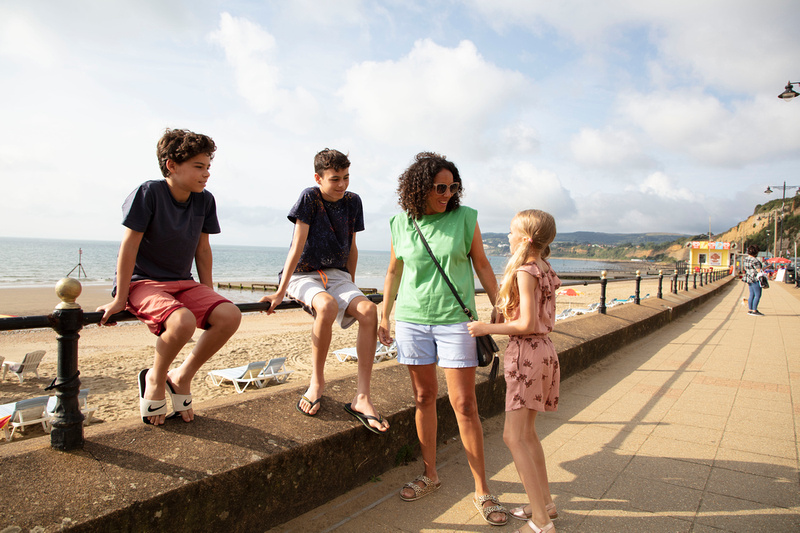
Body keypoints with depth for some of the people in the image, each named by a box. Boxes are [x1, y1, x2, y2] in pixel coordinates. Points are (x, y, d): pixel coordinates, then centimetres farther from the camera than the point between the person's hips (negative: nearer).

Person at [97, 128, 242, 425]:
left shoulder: (205, 201, 2)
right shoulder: (149, 193, -15)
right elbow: (129, 245, -13)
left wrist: (208, 296, 9)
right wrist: (120, 299, -10)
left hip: (183, 283, 6)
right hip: (143, 282, -6)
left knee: (230, 315, -20)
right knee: (182, 321, -36)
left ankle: (182, 377, 0)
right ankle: (154, 379, -3)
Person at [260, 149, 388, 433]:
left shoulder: (353, 201, 6)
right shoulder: (309, 198, -8)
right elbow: (298, 246, -13)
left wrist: (351, 288, 19)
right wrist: (281, 292, -17)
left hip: (337, 275, 4)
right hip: (303, 275, -4)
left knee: (368, 310, -27)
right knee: (327, 305, -39)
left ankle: (362, 398, -25)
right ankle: (317, 382, -17)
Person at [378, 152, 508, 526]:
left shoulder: (465, 217, -2)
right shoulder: (401, 224, 3)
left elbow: (482, 266, 6)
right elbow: (394, 271, 13)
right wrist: (384, 316, 14)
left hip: (455, 319, -2)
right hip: (412, 319, 2)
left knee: (464, 404, -2)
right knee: (424, 397, 11)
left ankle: (482, 490, 12)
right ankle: (430, 475, 29)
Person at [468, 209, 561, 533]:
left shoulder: (525, 272, -16)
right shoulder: (546, 272, 11)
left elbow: (527, 324, -21)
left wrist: (487, 328, -13)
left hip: (527, 353, -10)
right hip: (543, 349, 10)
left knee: (514, 436, -7)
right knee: (526, 432, 18)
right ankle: (545, 502, 28)